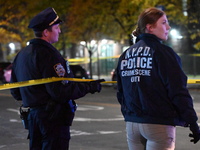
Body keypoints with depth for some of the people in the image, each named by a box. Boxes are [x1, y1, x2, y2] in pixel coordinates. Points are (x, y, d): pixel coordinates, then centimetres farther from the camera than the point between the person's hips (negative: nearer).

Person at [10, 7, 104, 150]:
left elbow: (16, 92, 18)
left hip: (31, 117, 9)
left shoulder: (21, 55, 12)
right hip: (53, 119, -9)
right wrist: (89, 87, -11)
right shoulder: (48, 54, -17)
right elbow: (62, 92, -22)